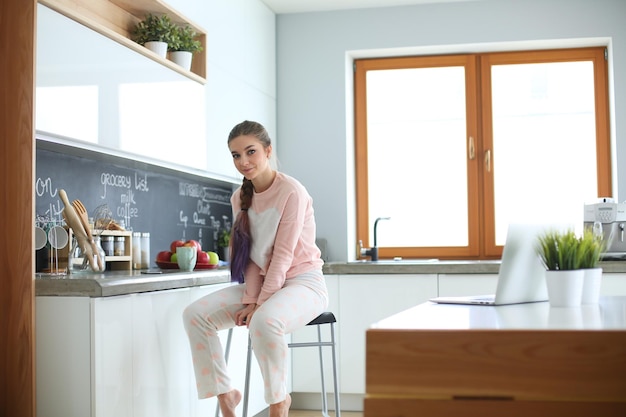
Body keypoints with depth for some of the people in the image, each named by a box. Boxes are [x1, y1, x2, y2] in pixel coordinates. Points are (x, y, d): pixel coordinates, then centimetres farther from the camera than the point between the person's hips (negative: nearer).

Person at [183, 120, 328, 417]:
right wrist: (251, 299, -10)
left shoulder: (292, 192, -15)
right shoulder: (240, 198, 6)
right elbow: (251, 255, 3)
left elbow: (283, 255, -17)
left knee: (265, 320, -38)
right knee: (195, 314, -12)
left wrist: (260, 303, -19)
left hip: (303, 281, -7)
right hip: (262, 281, 7)